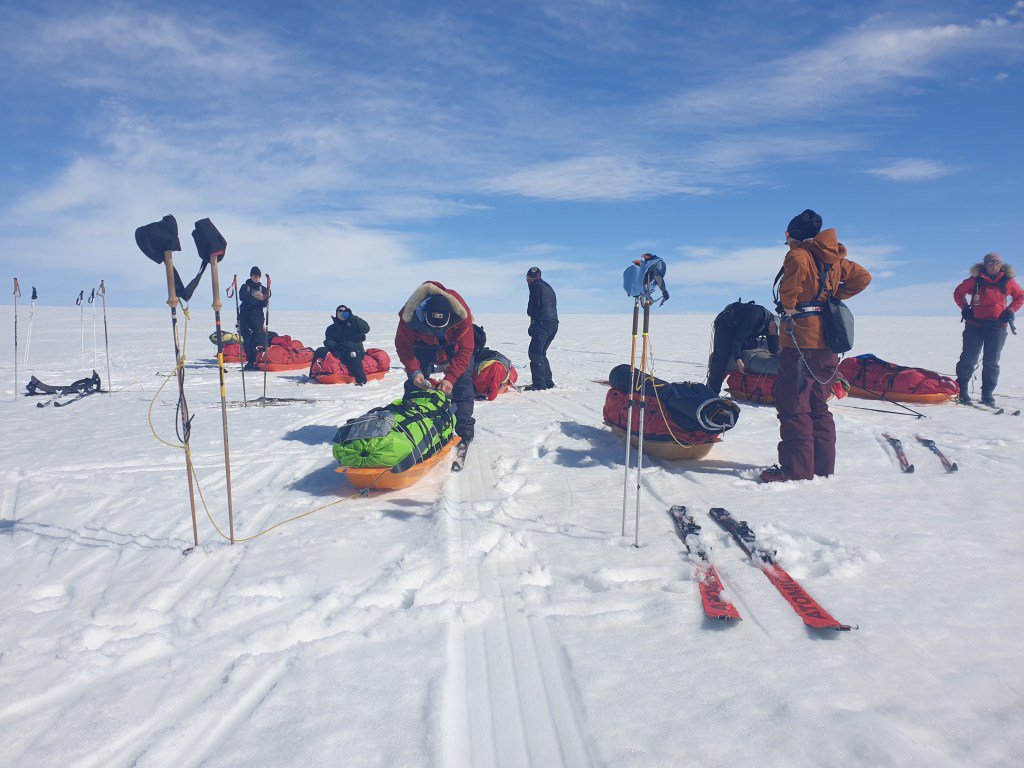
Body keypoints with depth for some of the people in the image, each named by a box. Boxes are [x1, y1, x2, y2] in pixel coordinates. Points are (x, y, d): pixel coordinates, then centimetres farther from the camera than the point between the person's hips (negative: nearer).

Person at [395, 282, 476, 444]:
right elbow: (404, 345, -22)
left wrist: (450, 378, -43)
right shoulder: (409, 315, -37)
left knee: (462, 381, -11)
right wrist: (414, 371, -36)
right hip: (425, 342, 1)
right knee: (415, 382, -6)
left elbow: (465, 350, -35)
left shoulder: (462, 315, -41)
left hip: (455, 342, -1)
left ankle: (464, 429, 0)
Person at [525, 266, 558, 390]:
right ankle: (548, 382, 17)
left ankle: (539, 383, -14)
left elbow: (534, 304, -10)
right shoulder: (548, 287, 25)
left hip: (543, 323, -9)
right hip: (554, 323, 9)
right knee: (541, 353, 16)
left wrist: (532, 319, 3)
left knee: (535, 353, -9)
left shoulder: (535, 285, -1)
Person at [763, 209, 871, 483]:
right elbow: (862, 277, 22)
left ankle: (797, 470, -1)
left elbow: (798, 265, -31)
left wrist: (789, 304, -20)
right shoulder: (834, 259, 15)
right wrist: (834, 297, 17)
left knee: (793, 406, -3)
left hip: (801, 341, -8)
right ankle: (824, 467, 21)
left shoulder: (799, 255, -8)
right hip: (827, 343, 8)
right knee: (819, 406, 16)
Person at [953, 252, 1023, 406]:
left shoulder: (1008, 281, 4)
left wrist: (1010, 310, 3)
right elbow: (958, 292, 11)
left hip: (997, 327, 2)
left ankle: (987, 395, 12)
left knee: (991, 362, 4)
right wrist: (965, 308, -1)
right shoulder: (975, 280, -1)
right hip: (975, 325, -2)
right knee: (968, 359, -2)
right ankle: (961, 390, 8)